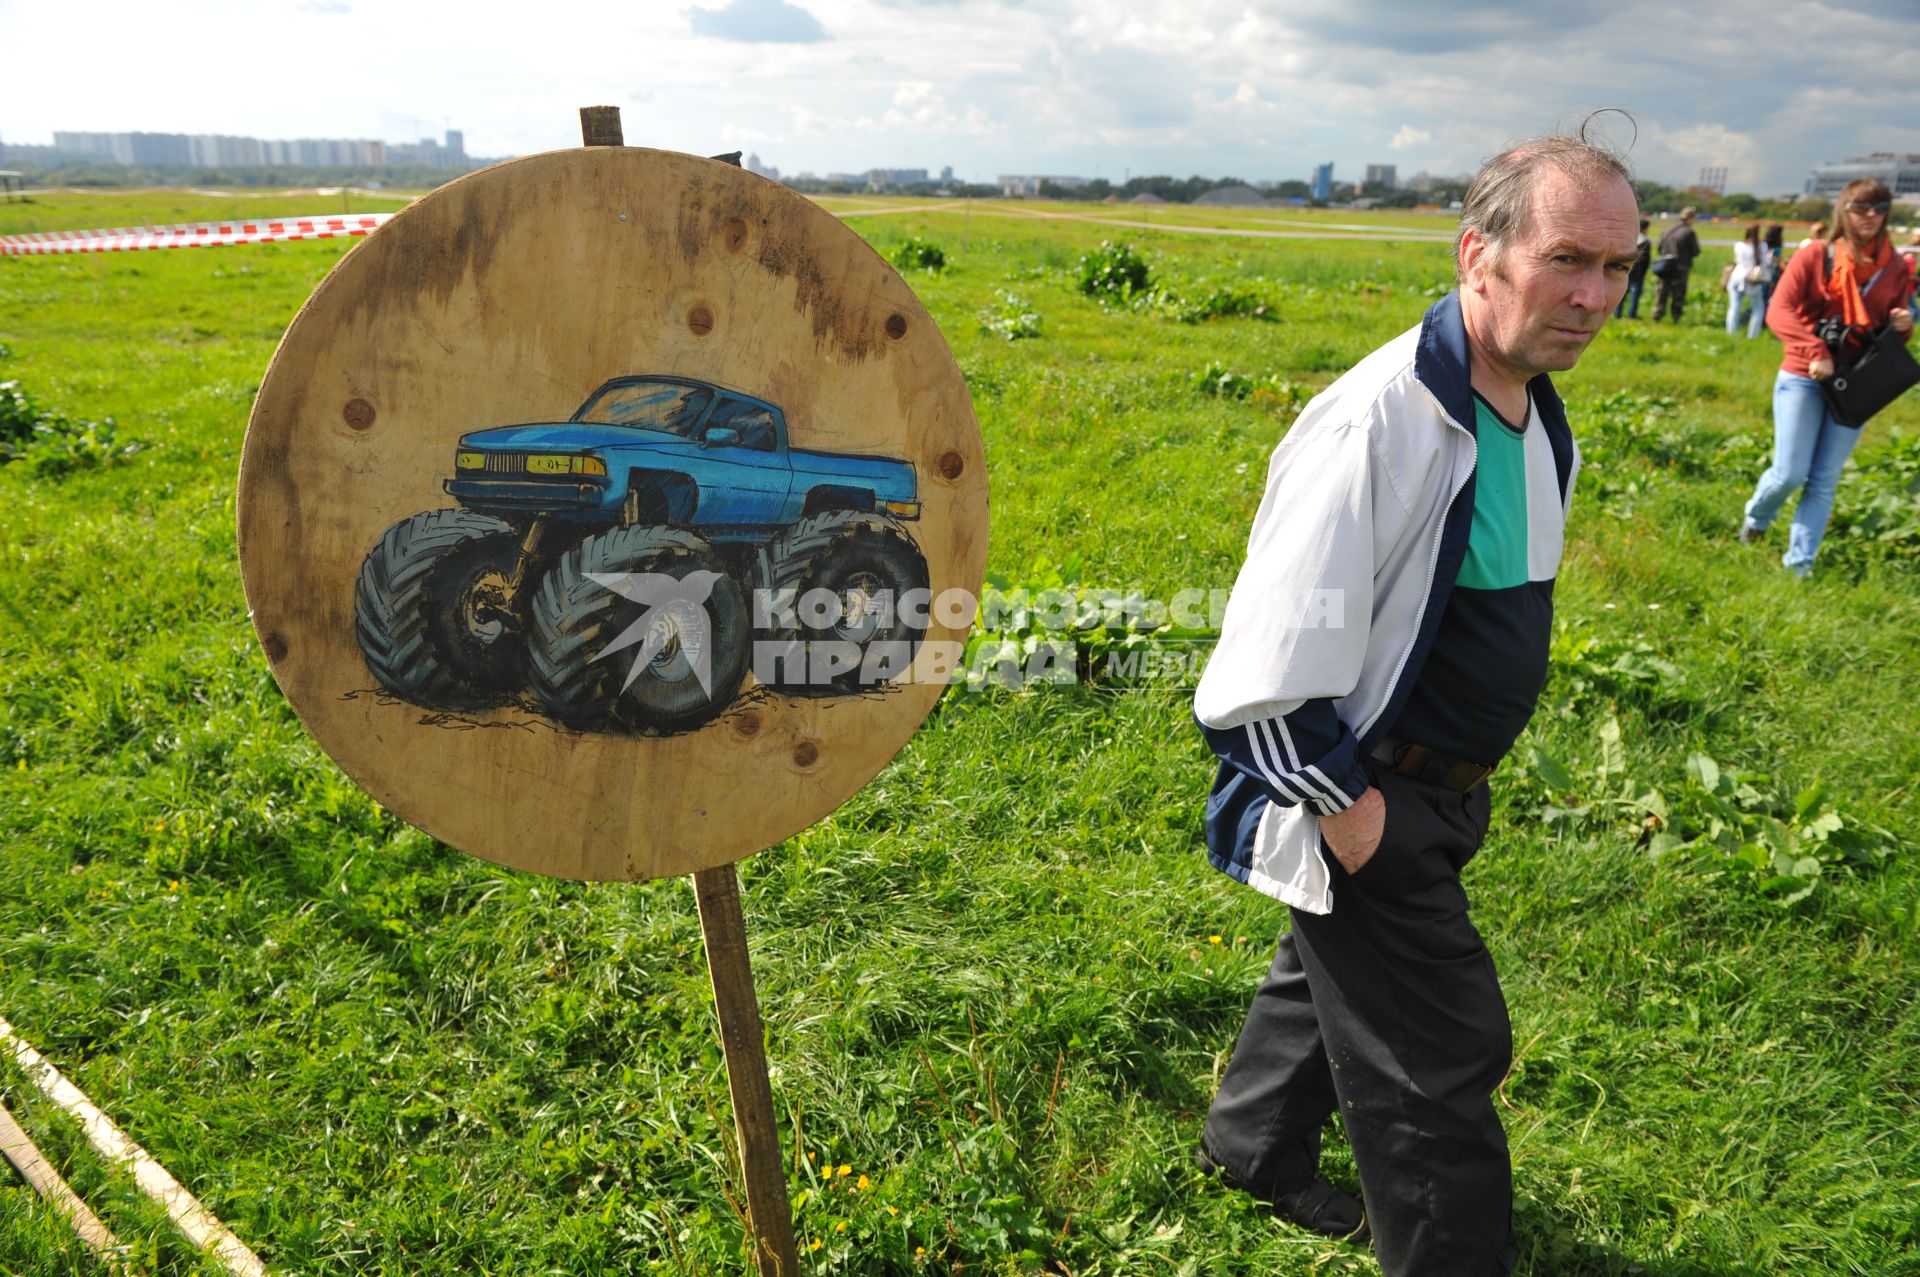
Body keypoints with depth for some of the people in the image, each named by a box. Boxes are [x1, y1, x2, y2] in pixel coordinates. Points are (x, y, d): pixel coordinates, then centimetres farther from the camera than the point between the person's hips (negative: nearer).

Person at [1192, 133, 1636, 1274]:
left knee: (1334, 967, 27)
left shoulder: (1538, 419, 3)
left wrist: (1463, 775, 16)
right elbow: (1271, 662, -28)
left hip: (1443, 789, 9)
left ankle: (1255, 1143, 53)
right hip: (1362, 796, -9)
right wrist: (1344, 806, -21)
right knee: (1440, 1052, 2)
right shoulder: (1382, 420, -28)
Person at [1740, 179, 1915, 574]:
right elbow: (1779, 312, -17)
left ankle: (1799, 564, 10)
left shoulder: (1896, 270, 4)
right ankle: (1755, 517, 26)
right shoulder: (1813, 258, -6)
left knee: (1824, 482, 3)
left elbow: (1893, 337, 13)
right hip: (1803, 379, -3)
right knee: (1790, 474, -7)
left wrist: (1903, 327, -12)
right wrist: (1816, 353, -28)